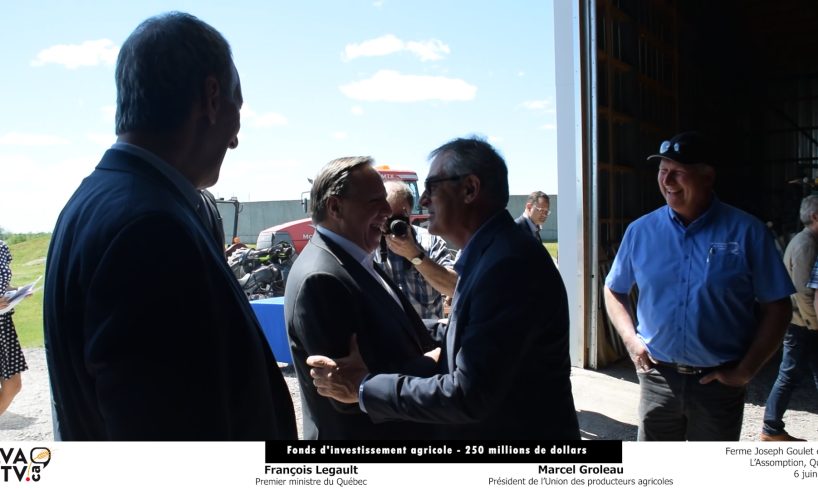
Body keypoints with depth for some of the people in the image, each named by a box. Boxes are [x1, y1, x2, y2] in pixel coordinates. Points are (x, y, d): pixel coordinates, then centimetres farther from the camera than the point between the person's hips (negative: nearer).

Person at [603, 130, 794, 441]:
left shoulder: (746, 232, -7)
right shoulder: (640, 231, 0)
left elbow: (776, 306, -3)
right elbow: (614, 290, 11)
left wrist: (746, 370, -7)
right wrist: (630, 338, -3)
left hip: (719, 382, -1)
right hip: (657, 378, 2)